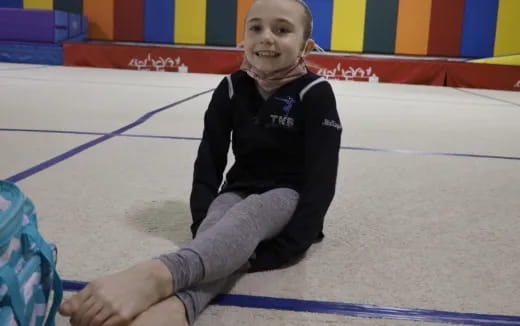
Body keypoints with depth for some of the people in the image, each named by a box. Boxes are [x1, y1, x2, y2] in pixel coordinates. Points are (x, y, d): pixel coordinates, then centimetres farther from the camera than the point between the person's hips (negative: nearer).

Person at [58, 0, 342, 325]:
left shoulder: (315, 95, -14)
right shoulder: (232, 88, -4)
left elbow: (321, 181, -18)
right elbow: (209, 163, -3)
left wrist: (281, 250, -27)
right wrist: (204, 222, -20)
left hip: (290, 195, -3)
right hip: (240, 189, 3)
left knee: (245, 216, -38)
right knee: (219, 229, -33)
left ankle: (157, 275, -68)